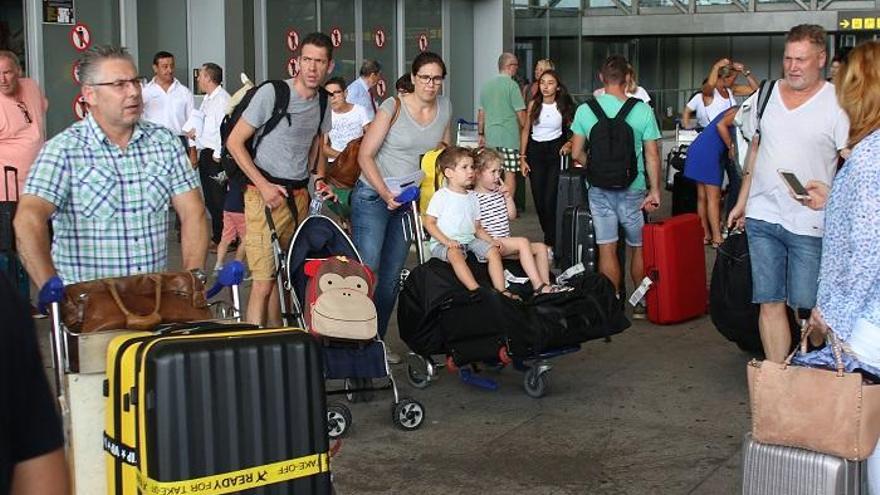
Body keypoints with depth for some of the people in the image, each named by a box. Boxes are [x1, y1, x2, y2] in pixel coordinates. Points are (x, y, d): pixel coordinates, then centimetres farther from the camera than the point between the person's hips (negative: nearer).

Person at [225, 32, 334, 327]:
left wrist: (319, 180, 9)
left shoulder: (323, 102, 8)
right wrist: (264, 186, -15)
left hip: (300, 195, 6)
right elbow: (234, 142, -8)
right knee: (264, 281, -11)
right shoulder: (272, 93, -11)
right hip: (267, 194, -6)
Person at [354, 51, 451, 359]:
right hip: (373, 195, -6)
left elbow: (444, 149, 21)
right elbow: (365, 155, -12)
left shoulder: (444, 108, 4)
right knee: (366, 269, -13)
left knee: (391, 276, 11)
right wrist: (385, 193, -21)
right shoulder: (393, 107, -12)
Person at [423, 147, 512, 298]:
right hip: (443, 243, -6)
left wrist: (492, 240, 1)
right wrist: (447, 241, -20)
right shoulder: (441, 196, -3)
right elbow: (429, 223, -8)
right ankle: (475, 290, -48)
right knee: (455, 253, -37)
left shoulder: (472, 198, 16)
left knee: (493, 250, -14)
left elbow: (477, 228, 18)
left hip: (469, 240, 6)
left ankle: (501, 290, -18)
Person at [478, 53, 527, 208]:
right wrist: (524, 128, 7)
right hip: (509, 137, -6)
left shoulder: (486, 85, 10)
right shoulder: (512, 85, -9)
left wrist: (481, 134, 22)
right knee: (510, 174, -1)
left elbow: (481, 113, 15)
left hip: (490, 138, 6)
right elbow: (521, 114, -10)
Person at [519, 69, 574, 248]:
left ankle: (551, 242, -1)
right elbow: (526, 131, 6)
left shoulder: (563, 106, -2)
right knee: (538, 199, 5)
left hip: (555, 152, -2)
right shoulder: (534, 104, 0)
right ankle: (549, 235, 25)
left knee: (551, 199, -10)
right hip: (535, 151, 2)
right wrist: (522, 158, 2)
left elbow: (573, 129, 8)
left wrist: (570, 143, -12)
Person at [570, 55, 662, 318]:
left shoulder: (585, 110, -4)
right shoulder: (642, 111, -8)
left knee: (607, 248, 6)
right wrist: (655, 191, 0)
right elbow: (652, 155, -7)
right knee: (639, 247, 14)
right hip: (632, 189, -1)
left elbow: (577, 153, 1)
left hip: (599, 188, 1)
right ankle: (641, 302, 22)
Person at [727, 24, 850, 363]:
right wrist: (741, 203, 19)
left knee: (808, 306, -2)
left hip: (810, 223, -4)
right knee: (770, 303, 4)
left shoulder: (837, 104, -4)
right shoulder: (765, 95, 11)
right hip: (762, 217, 4)